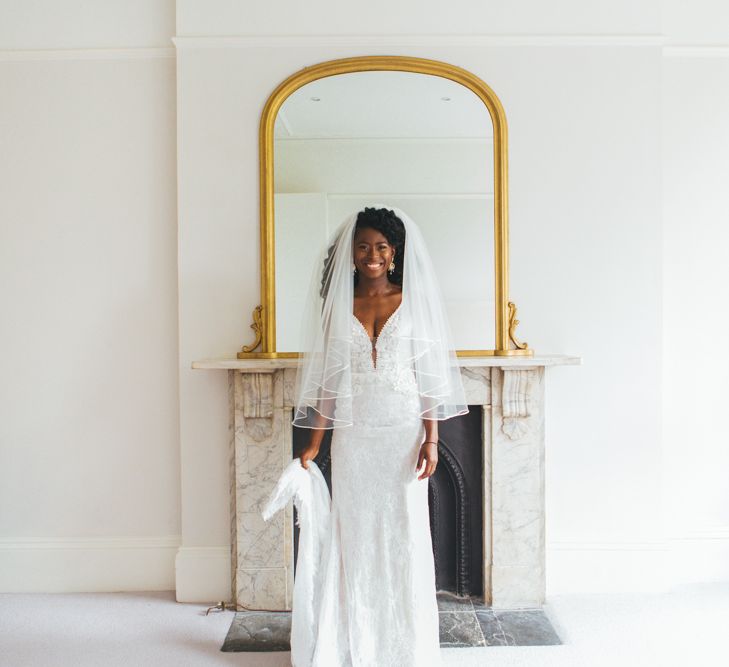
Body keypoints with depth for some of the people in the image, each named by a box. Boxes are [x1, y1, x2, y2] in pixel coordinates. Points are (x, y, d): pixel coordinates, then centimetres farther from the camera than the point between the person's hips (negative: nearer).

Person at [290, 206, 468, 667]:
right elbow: (328, 381, 5)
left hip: (403, 435, -1)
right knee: (355, 537, 8)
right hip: (354, 438, 1)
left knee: (405, 536, 6)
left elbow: (430, 378, 0)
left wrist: (431, 439, -7)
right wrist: (314, 445, 3)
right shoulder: (339, 306, 4)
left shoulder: (414, 302, 1)